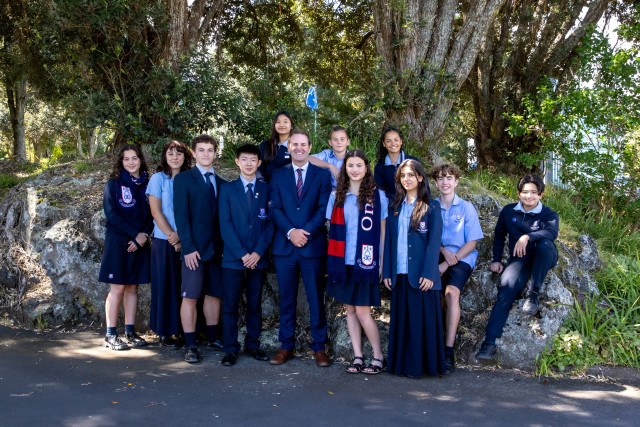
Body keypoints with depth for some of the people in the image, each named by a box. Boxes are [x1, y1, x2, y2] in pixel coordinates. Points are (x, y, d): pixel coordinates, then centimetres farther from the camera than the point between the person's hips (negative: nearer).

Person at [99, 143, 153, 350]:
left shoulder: (146, 184, 10)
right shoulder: (114, 184, -1)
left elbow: (151, 215, 8)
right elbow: (112, 214, -10)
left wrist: (144, 235, -10)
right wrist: (135, 234, -15)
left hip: (139, 243, 4)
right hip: (118, 241, -4)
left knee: (132, 287, 7)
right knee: (118, 287, -4)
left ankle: (130, 332, 13)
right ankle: (110, 336, 3)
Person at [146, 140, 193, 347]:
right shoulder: (158, 178, 1)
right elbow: (156, 212, -4)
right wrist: (172, 235, -10)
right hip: (164, 242, -2)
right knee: (165, 285, 2)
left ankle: (184, 329, 14)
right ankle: (164, 332, 11)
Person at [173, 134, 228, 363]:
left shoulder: (222, 183, 14)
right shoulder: (183, 179, 1)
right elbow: (181, 215, -6)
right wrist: (188, 247, -14)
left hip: (217, 249, 4)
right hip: (195, 249, -4)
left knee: (214, 294, 11)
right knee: (190, 297, -4)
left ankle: (213, 338, 24)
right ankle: (190, 346, 2)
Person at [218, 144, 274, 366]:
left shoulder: (266, 189, 8)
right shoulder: (227, 189, 6)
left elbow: (270, 223, 4)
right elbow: (225, 225, -2)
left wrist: (258, 252, -8)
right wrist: (242, 254, -10)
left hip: (258, 259, 1)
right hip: (233, 258, -1)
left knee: (255, 305, 9)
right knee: (230, 306, 1)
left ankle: (253, 345, 21)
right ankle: (231, 349, 11)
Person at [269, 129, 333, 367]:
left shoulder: (322, 174, 6)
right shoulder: (278, 175, 11)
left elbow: (323, 209, -3)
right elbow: (275, 209, 2)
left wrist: (305, 232, -15)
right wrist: (290, 232, -14)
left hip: (313, 245, -2)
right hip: (284, 246, 2)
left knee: (316, 298, 3)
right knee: (286, 299, 8)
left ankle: (319, 347, 13)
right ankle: (286, 346, 18)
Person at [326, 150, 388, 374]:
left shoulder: (377, 195, -1)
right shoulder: (337, 196, 8)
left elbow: (382, 231, 1)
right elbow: (333, 230, 11)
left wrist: (382, 262, -3)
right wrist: (333, 260, 4)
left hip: (366, 262, -3)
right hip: (343, 262, 4)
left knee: (362, 312, -4)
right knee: (350, 309, 8)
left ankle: (378, 357, 12)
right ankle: (357, 356, 18)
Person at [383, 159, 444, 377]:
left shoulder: (431, 207, 0)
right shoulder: (395, 207, 14)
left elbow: (434, 242, -6)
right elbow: (389, 240, 12)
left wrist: (428, 273, -14)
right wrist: (387, 271, 5)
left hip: (421, 274, -4)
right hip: (399, 273, 4)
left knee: (422, 318, -1)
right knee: (401, 319, 6)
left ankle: (422, 365, 7)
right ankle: (402, 364, 13)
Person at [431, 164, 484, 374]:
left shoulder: (466, 207, 4)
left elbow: (471, 243, 0)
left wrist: (447, 264, -11)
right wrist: (443, 251, -10)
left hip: (462, 258, -2)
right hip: (436, 256, 2)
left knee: (451, 292, -30)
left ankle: (449, 352, -30)